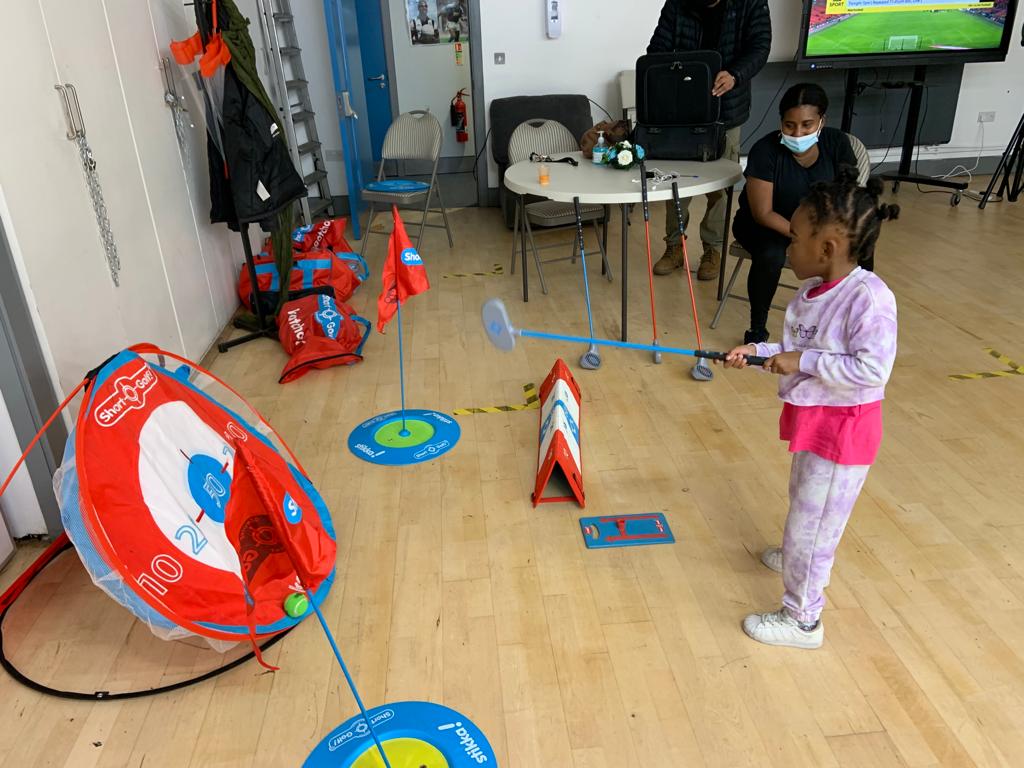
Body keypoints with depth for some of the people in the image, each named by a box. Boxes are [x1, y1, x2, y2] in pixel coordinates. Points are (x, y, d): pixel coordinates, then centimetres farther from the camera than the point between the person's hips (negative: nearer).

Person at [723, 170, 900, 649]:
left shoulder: (868, 298, -27)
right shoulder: (814, 292, -1)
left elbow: (873, 370, -31)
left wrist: (803, 362, -28)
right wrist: (760, 352, -4)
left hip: (841, 429, -9)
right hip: (813, 420, 9)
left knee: (812, 521, 2)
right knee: (804, 501, 32)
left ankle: (802, 619, 20)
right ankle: (800, 558, 59)